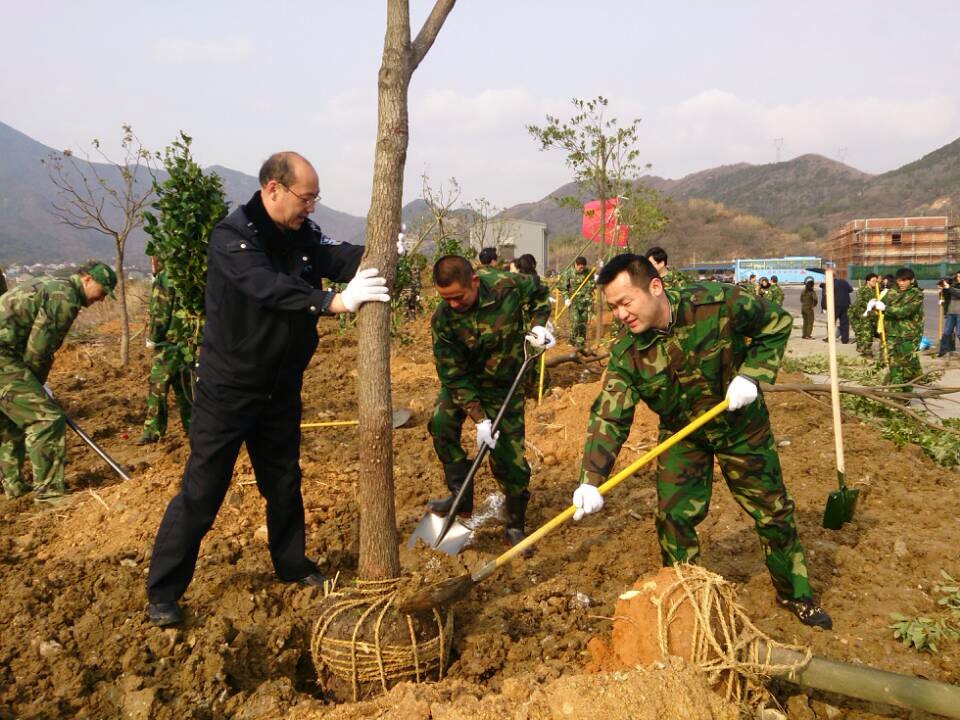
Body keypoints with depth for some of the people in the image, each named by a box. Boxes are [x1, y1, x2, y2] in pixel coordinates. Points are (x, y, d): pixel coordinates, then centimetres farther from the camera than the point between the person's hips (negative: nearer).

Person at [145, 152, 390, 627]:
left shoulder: (303, 234, 1)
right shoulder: (232, 236, -19)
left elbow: (342, 258, -12)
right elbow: (268, 286, -35)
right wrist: (336, 302, -43)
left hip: (281, 388, 6)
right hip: (228, 388, -6)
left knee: (284, 482, 19)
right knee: (201, 491, 1)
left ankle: (292, 565, 38)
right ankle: (163, 592, 16)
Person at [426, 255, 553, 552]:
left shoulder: (507, 285, -24)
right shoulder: (443, 319, -22)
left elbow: (538, 293, 2)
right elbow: (454, 375, -18)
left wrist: (537, 324, -15)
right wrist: (479, 418, -24)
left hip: (504, 385, -1)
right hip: (463, 380, 2)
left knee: (509, 458, -3)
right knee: (441, 422, -22)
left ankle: (515, 526, 16)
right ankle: (461, 495, -2)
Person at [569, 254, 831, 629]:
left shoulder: (718, 302, -29)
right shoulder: (626, 353, -23)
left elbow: (777, 323, -12)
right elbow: (609, 416, -25)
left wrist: (752, 374, -24)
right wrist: (590, 480, -36)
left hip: (742, 425, -1)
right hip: (682, 435, 1)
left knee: (773, 512, 10)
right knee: (673, 516, -1)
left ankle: (796, 594, 34)